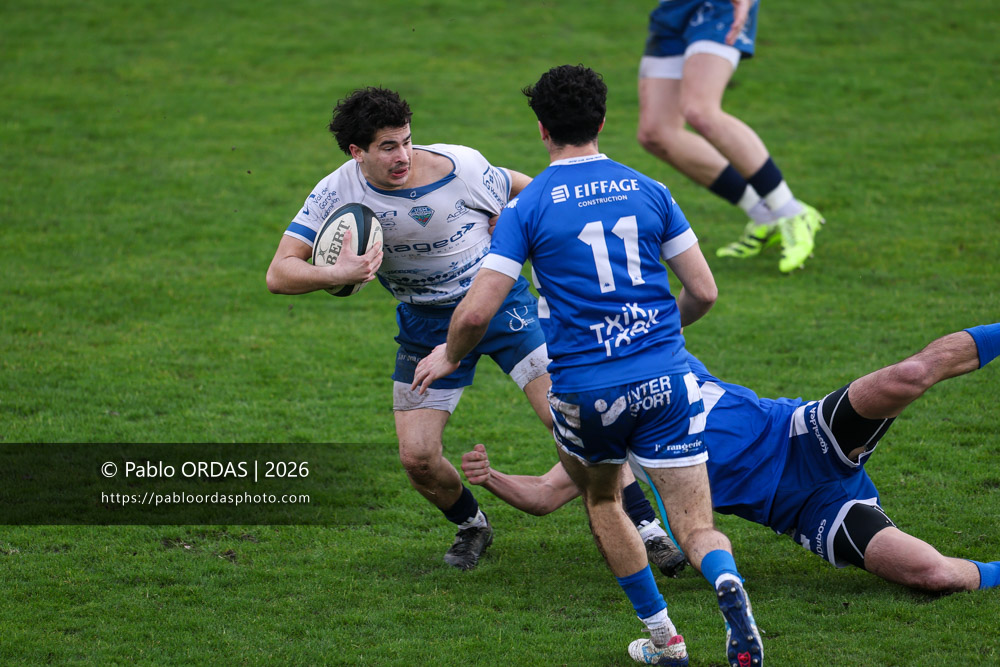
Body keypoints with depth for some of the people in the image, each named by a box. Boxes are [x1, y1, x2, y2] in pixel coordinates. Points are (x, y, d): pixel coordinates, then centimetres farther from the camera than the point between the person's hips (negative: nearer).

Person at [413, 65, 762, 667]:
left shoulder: (528, 206, -2)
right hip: (666, 379, 1)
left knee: (603, 500, 26)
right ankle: (727, 582, -31)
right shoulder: (647, 191, 7)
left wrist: (449, 356, 15)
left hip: (585, 389, -1)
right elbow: (704, 291, 8)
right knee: (697, 527, 3)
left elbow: (477, 311, -6)